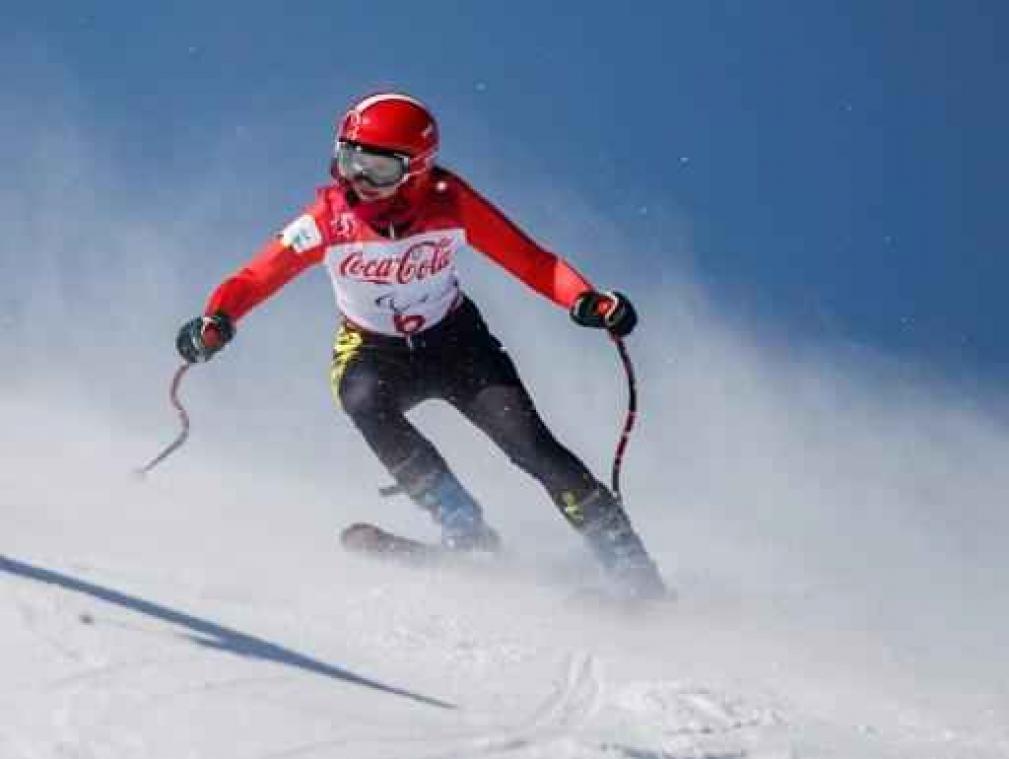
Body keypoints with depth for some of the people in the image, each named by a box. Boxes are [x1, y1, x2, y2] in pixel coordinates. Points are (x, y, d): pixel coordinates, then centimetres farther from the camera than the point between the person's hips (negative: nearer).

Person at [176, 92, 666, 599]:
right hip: (372, 353, 1)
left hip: (455, 342, 0)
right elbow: (258, 276, -20)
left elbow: (527, 258, -17)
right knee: (365, 402, -34)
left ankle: (636, 575, -10)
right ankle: (467, 532, -26)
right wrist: (216, 320, -39)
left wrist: (587, 300, -33)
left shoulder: (448, 202, -21)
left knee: (528, 442, -17)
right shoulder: (330, 217, -21)